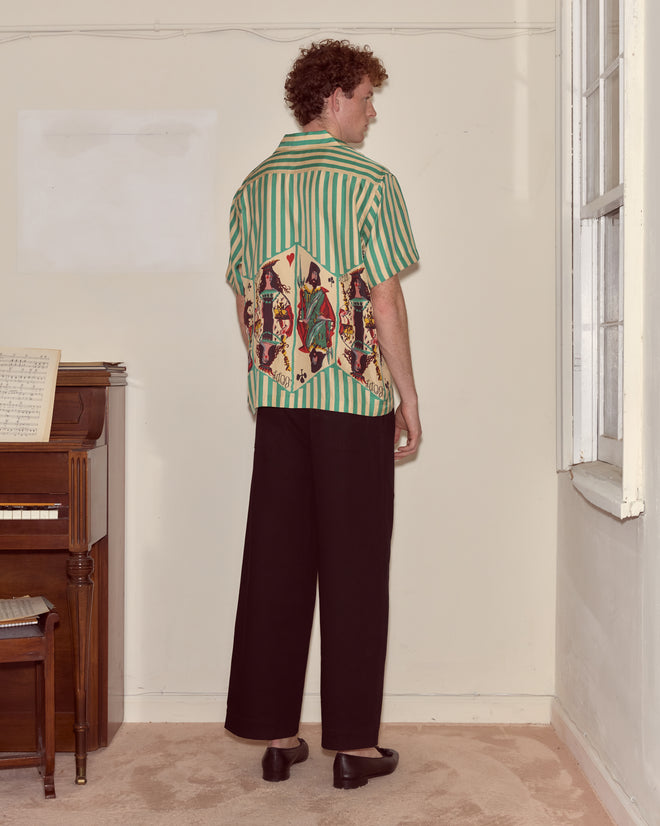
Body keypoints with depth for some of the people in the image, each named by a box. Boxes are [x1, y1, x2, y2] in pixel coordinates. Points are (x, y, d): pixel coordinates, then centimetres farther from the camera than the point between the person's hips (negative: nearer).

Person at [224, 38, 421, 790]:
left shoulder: (253, 186, 10)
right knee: (352, 568, 2)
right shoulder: (369, 183, -6)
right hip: (355, 395, -5)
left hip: (276, 395, 5)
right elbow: (385, 301, -9)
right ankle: (353, 742, 10)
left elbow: (246, 303, 11)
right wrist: (408, 399, -2)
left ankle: (276, 734, 16)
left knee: (275, 561, 9)